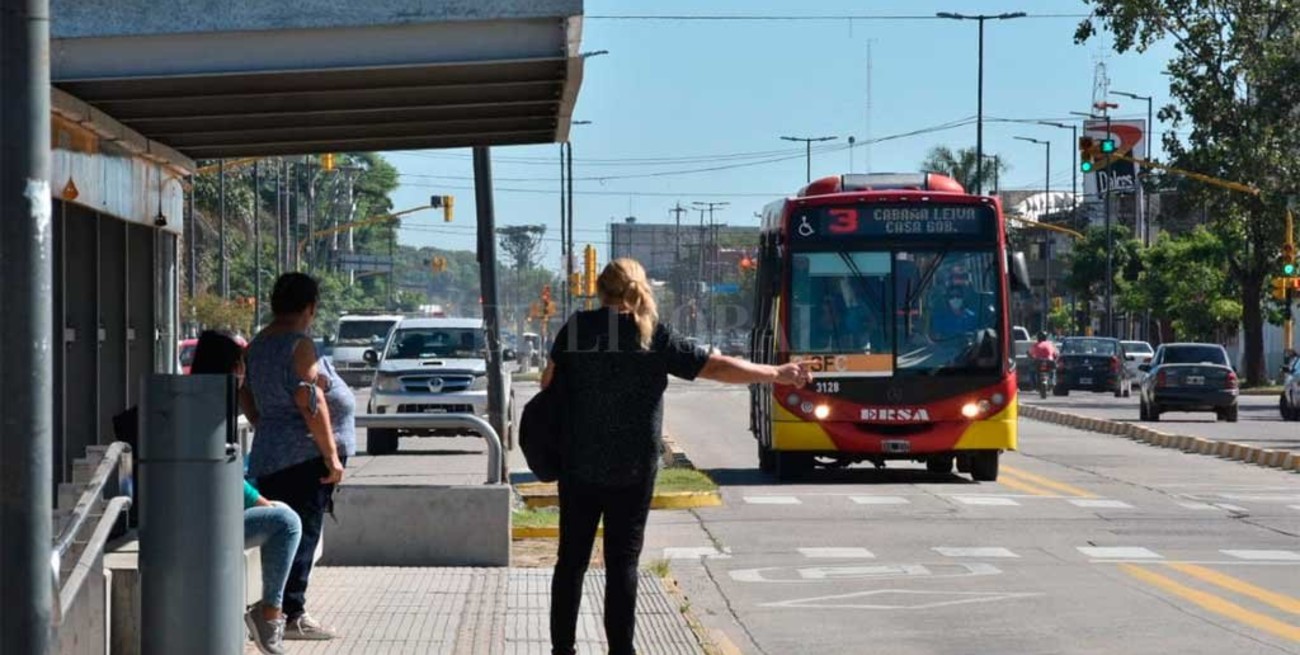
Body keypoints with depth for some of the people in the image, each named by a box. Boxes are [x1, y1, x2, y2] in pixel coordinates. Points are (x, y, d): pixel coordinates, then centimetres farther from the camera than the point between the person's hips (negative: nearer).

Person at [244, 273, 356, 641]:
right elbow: (311, 403, -17)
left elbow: (247, 400, 21)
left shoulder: (258, 345, 15)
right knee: (303, 533, -7)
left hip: (268, 455, 9)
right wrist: (332, 455, -15)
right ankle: (292, 615, -8)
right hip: (304, 455, -9)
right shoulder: (299, 345, -12)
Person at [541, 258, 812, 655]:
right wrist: (778, 375, 3)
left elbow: (549, 381, 6)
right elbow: (717, 367, -4)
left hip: (579, 468, 1)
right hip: (633, 470, -1)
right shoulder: (656, 338, -4)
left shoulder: (578, 328, 0)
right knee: (622, 563, 2)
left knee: (572, 560, 10)